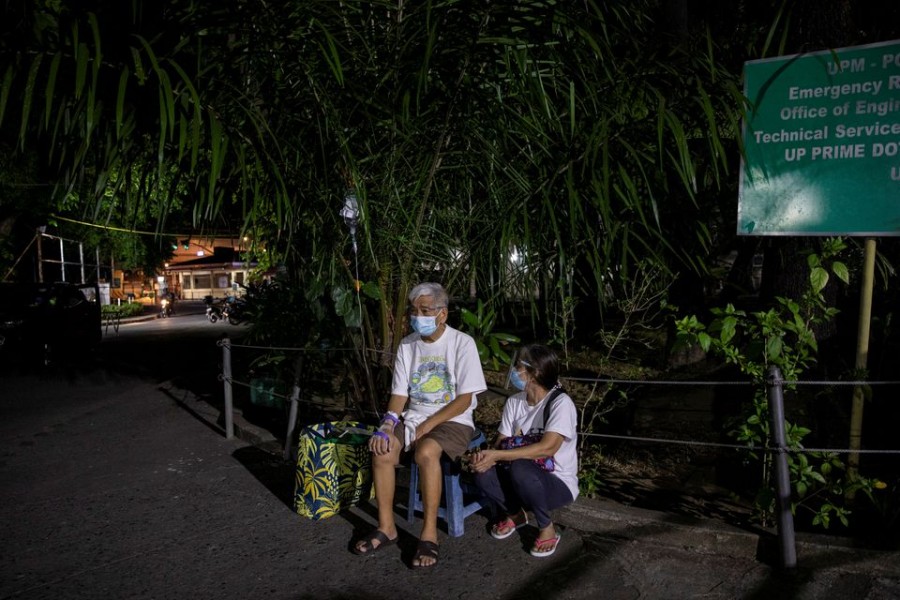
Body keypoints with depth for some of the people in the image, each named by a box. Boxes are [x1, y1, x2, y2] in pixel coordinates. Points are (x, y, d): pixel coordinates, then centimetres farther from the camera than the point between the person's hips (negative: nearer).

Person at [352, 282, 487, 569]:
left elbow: (464, 399, -12)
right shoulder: (407, 345, 4)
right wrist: (388, 423, -14)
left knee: (426, 452, -34)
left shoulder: (462, 344, -11)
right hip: (413, 416, 5)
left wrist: (428, 425, -17)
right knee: (381, 449, -21)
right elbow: (399, 393, 5)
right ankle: (386, 527, -6)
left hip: (452, 420, -5)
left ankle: (429, 534, -20)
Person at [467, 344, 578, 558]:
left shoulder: (561, 403, -19)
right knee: (483, 474, -23)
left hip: (559, 484, -5)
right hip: (528, 482, 5)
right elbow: (501, 444, -3)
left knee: (520, 468, -35)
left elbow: (547, 448, -31)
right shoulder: (514, 402, 0)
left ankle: (547, 529, -8)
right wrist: (485, 456, -27)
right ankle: (515, 514, 9)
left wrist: (496, 455, -36)